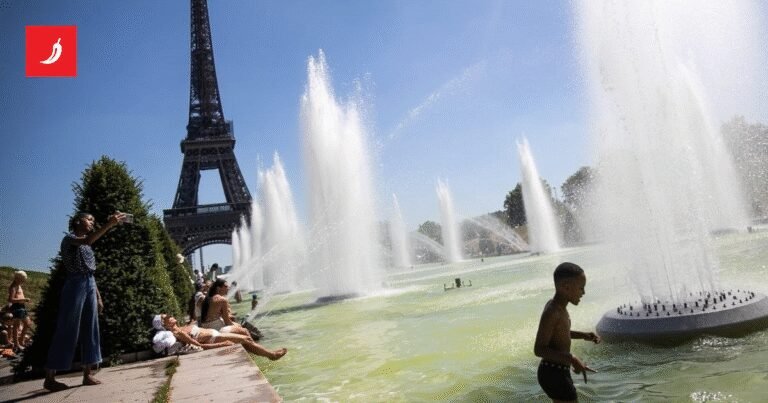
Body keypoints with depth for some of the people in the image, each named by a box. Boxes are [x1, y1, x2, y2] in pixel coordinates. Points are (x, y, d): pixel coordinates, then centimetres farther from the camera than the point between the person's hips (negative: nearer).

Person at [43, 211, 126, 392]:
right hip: (75, 286, -8)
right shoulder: (69, 238, -2)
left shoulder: (87, 248, 21)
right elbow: (88, 239, -26)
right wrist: (109, 224, -33)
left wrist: (98, 297, 15)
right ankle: (50, 377, 3)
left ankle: (87, 374, 10)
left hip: (89, 286, 8)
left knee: (90, 330, 6)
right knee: (67, 331, -6)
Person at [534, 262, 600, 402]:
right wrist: (572, 359, -33)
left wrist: (584, 335, 9)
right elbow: (539, 349, -28)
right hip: (554, 375, -10)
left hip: (557, 371, 10)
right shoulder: (552, 312, -25)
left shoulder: (556, 305, 3)